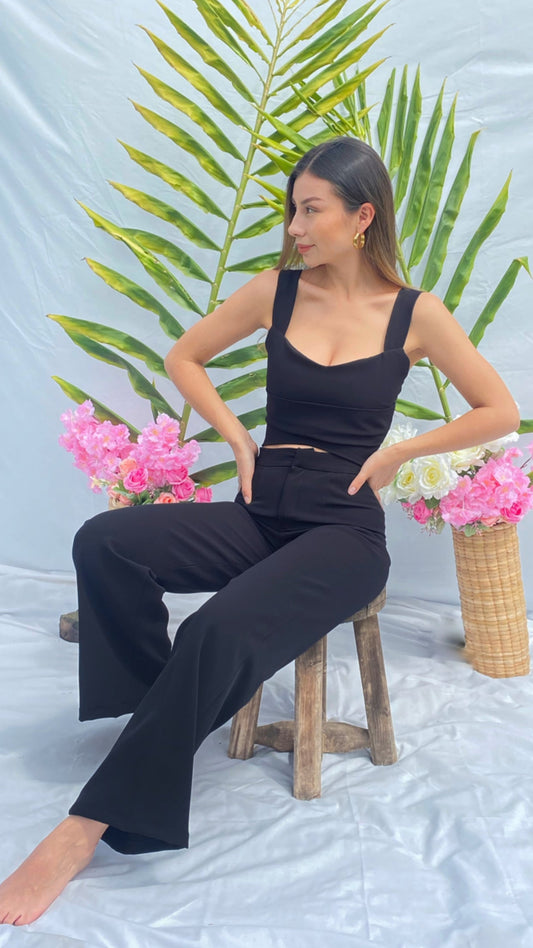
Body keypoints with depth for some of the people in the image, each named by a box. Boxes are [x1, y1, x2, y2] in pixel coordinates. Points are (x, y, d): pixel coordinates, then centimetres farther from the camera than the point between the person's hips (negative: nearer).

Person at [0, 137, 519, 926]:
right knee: (105, 542, -23)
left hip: (344, 529, -4)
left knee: (219, 632, -32)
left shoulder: (413, 314, -1)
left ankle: (92, 825, -20)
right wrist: (239, 440, 5)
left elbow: (501, 414, 5)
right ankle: (165, 710, -6)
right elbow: (185, 358, 17)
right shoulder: (277, 291, 6)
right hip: (258, 513, 4)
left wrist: (399, 451, -3)